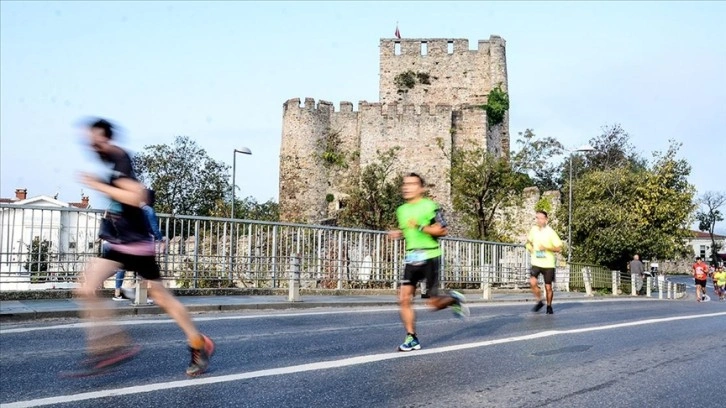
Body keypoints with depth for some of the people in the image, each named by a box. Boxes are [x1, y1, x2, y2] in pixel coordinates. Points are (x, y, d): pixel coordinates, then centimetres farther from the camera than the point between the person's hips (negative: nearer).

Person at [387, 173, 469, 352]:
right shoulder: (401, 210, 13)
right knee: (404, 298, -7)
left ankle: (454, 299, 29)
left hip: (430, 256, -5)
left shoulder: (430, 206, -7)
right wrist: (398, 233, 6)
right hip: (411, 258, 6)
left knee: (433, 303, -4)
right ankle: (412, 339, 2)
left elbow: (442, 230, -9)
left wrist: (420, 227, -20)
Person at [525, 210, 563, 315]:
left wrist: (546, 248, -20)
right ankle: (539, 301, 4)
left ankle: (549, 306, 25)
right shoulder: (533, 229, 4)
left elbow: (559, 248, -8)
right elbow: (529, 241, 24)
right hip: (536, 263, 2)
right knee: (532, 282, -18)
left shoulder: (550, 232, -8)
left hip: (548, 264, -2)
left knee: (548, 287, 3)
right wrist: (529, 246, 3)